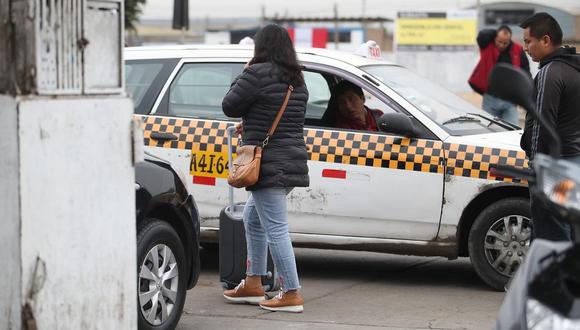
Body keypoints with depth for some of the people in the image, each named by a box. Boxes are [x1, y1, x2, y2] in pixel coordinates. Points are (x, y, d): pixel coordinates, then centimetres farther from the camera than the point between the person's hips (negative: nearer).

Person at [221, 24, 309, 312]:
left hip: (270, 165, -10)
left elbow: (229, 106, -8)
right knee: (253, 218, 23)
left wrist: (242, 76, 5)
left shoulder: (258, 73, -14)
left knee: (275, 229, -7)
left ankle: (291, 294, -7)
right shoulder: (297, 80, 13)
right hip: (293, 161, 10)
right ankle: (253, 284, 28)